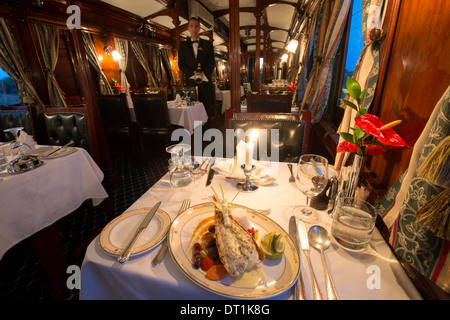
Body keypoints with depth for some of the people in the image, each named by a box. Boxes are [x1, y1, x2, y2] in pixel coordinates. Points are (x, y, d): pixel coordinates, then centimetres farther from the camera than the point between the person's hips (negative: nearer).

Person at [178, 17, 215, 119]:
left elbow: (211, 63, 8)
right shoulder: (183, 45, 15)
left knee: (208, 109, -5)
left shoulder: (207, 44, 15)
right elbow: (181, 64, 9)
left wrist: (204, 74, -10)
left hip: (205, 81, 0)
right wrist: (193, 72, -9)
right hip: (190, 81, 0)